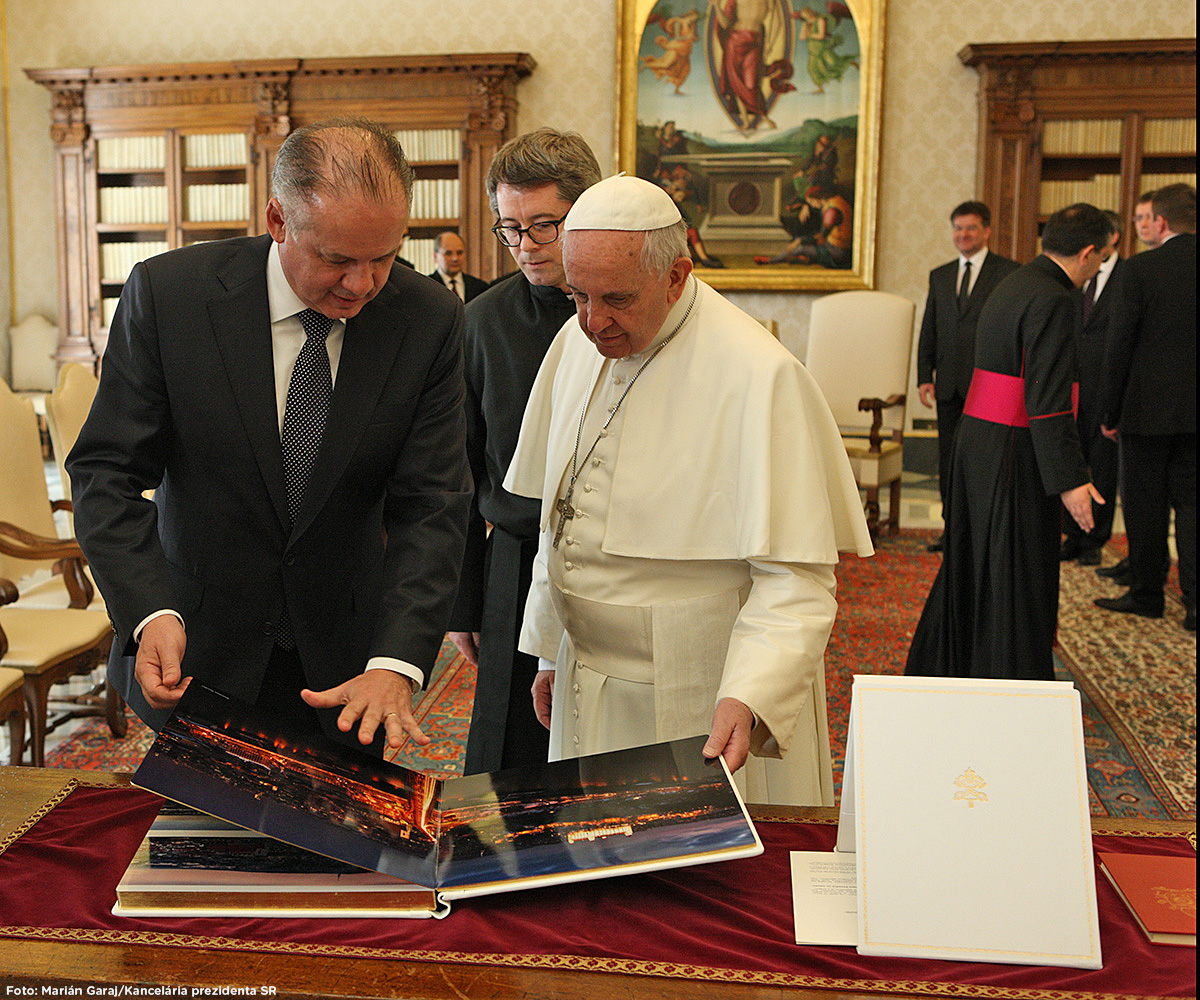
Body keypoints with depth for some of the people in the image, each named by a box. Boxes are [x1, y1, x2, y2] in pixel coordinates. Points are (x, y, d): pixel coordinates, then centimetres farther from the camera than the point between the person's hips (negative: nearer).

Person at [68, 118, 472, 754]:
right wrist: (150, 612, -27)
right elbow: (107, 470, -11)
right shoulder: (167, 293, -14)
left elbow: (430, 504, -14)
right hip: (195, 651, -1)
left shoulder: (429, 322, -12)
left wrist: (395, 664, -26)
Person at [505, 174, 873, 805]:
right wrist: (549, 652, 14)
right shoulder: (576, 344, 2)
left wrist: (747, 699, -33)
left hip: (701, 708, -6)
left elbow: (795, 580, -21)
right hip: (587, 689, 6)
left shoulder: (761, 378, -20)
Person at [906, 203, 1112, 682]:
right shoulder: (1051, 300, -16)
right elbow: (1047, 399, -22)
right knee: (1019, 576, 2)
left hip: (978, 441, 9)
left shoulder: (1012, 286, 14)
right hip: (1014, 456, -9)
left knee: (969, 563, 20)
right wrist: (1069, 479, -21)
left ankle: (936, 668, 34)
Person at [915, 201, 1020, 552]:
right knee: (949, 459, 8)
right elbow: (928, 332, 16)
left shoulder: (1009, 273, 1)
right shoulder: (939, 276, 16)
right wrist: (924, 377, 6)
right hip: (949, 385, 5)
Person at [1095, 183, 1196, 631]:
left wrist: (1111, 411, -1)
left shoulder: (1142, 268, -10)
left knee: (1145, 502, 8)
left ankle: (1146, 593, 20)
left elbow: (1119, 345, -9)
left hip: (1149, 407, -4)